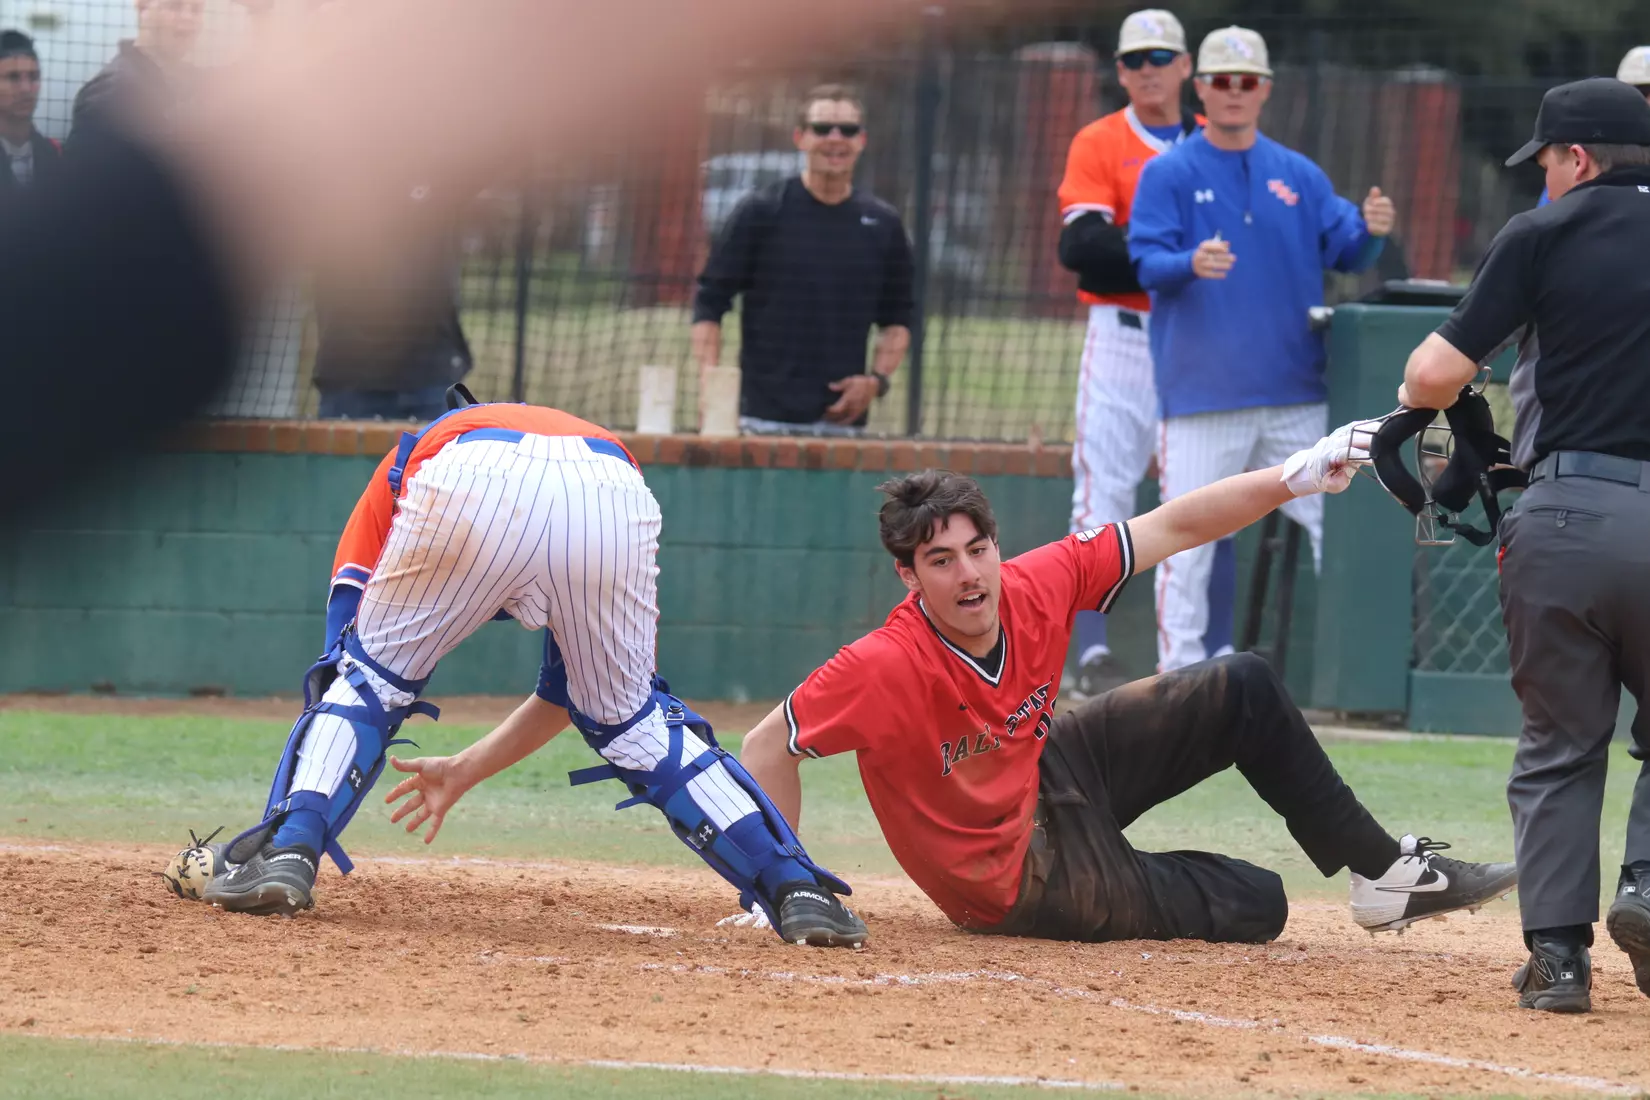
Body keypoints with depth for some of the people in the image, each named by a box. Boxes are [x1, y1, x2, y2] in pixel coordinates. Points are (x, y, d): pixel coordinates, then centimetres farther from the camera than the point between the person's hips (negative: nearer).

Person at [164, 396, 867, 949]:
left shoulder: (406, 462, 41)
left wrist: (289, 826, 36)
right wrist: (466, 772, 55)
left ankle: (286, 854, 3)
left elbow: (337, 659, 34)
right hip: (617, 499, 3)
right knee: (633, 719, 24)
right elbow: (570, 692, 46)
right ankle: (797, 890, 15)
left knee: (368, 675, 22)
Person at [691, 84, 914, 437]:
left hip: (843, 419, 3)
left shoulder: (883, 224, 11)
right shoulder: (760, 212, 1)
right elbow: (709, 303, 1)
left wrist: (877, 379, 0)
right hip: (764, 417, -3)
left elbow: (896, 321, 19)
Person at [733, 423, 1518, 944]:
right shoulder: (887, 667, -34)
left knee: (1243, 690, 1)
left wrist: (1291, 480, -19)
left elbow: (1173, 529, -11)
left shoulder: (1035, 589, -18)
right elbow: (769, 747, -25)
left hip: (1049, 772, 6)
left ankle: (1383, 871, 18)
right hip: (1021, 879, -6)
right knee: (1254, 907, -8)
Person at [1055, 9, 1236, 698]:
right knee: (1103, 496, -6)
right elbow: (1083, 245, -13)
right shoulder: (1099, 145, 1)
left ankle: (1219, 655, 10)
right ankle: (1093, 657, -5)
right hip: (1123, 336, -3)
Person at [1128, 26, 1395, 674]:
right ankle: (1179, 675, 0)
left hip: (1295, 394, 3)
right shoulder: (1169, 174, 1)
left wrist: (1370, 231, -17)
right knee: (1186, 541, -5)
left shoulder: (1300, 177, 12)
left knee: (1334, 524, 5)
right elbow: (1146, 261, -9)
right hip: (1203, 394, -3)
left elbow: (1343, 252, 6)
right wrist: (1190, 265, -31)